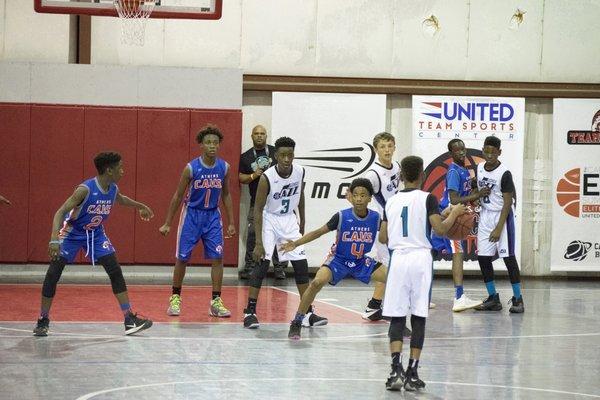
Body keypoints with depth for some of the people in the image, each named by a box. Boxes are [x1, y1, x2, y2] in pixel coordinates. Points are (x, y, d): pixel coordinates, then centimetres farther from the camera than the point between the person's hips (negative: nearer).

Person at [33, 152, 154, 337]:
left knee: (115, 271, -4)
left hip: (96, 233, 6)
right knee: (53, 273, -10)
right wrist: (54, 240, -47)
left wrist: (141, 206, 31)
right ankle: (43, 321, 2)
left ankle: (129, 319, 0)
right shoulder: (85, 189, -31)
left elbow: (120, 199, 18)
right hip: (72, 232, -5)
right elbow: (60, 212, -34)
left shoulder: (113, 189, -10)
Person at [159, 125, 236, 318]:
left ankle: (216, 302, 1)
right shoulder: (191, 168, -14)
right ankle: (175, 298, 18)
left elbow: (226, 195, 7)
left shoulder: (224, 167, -6)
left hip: (212, 215, 2)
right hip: (192, 214, -2)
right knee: (182, 258, 3)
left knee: (217, 258, -5)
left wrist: (231, 223, 6)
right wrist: (167, 223, -4)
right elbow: (178, 196, -6)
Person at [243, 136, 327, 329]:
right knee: (262, 263, -14)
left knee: (301, 264, 1)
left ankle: (307, 312, 7)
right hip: (269, 219, -5)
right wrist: (259, 242, -25)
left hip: (289, 220, 5)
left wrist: (302, 224, 13)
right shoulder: (267, 177, -24)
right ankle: (250, 312, -6)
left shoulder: (300, 172, -11)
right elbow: (258, 209, -21)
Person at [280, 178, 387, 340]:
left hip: (361, 262, 3)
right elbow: (319, 232, -10)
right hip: (338, 260, -3)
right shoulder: (342, 216, -19)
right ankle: (296, 324, -17)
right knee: (317, 282, -30)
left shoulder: (375, 218, -11)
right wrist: (295, 243, -15)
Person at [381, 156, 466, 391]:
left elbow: (383, 238, 11)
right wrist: (454, 213, 5)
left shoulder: (392, 201, 9)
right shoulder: (427, 198, -2)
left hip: (398, 258, 3)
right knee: (418, 317, 3)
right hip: (420, 258, -2)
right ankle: (412, 373, 1)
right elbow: (440, 230, -12)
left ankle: (396, 370, -10)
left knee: (396, 317, 4)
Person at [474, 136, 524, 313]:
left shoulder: (504, 173, -16)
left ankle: (518, 299, 2)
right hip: (485, 216, 6)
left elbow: (508, 202, -16)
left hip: (502, 216, -6)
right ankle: (493, 298, 12)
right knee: (483, 258, 3)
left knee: (508, 257, -5)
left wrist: (499, 228, -20)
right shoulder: (479, 168, 4)